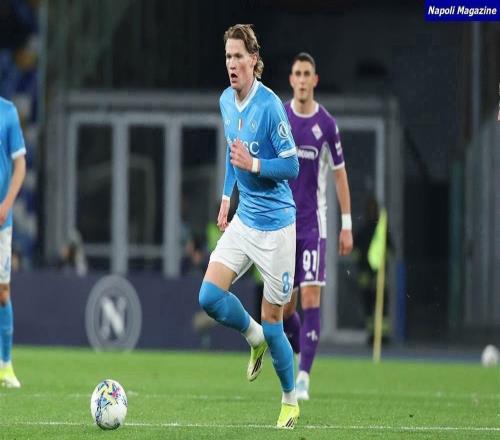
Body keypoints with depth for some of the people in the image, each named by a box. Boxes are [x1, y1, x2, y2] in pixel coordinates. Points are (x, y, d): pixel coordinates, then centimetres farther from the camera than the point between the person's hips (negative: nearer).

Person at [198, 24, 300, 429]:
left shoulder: (270, 106, -19)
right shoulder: (226, 101, 4)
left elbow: (292, 167, -16)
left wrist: (254, 165, -28)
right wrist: (226, 196, 20)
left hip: (275, 225, -6)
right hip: (243, 219, 6)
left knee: (271, 320, 1)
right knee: (210, 296, -7)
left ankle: (291, 402, 20)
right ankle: (255, 338, 22)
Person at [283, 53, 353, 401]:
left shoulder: (327, 124, -1)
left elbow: (340, 174, 5)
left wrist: (347, 225, 3)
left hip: (313, 222, -2)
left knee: (311, 299, -12)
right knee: (285, 306, 4)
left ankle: (304, 378, -12)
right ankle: (300, 350, 31)